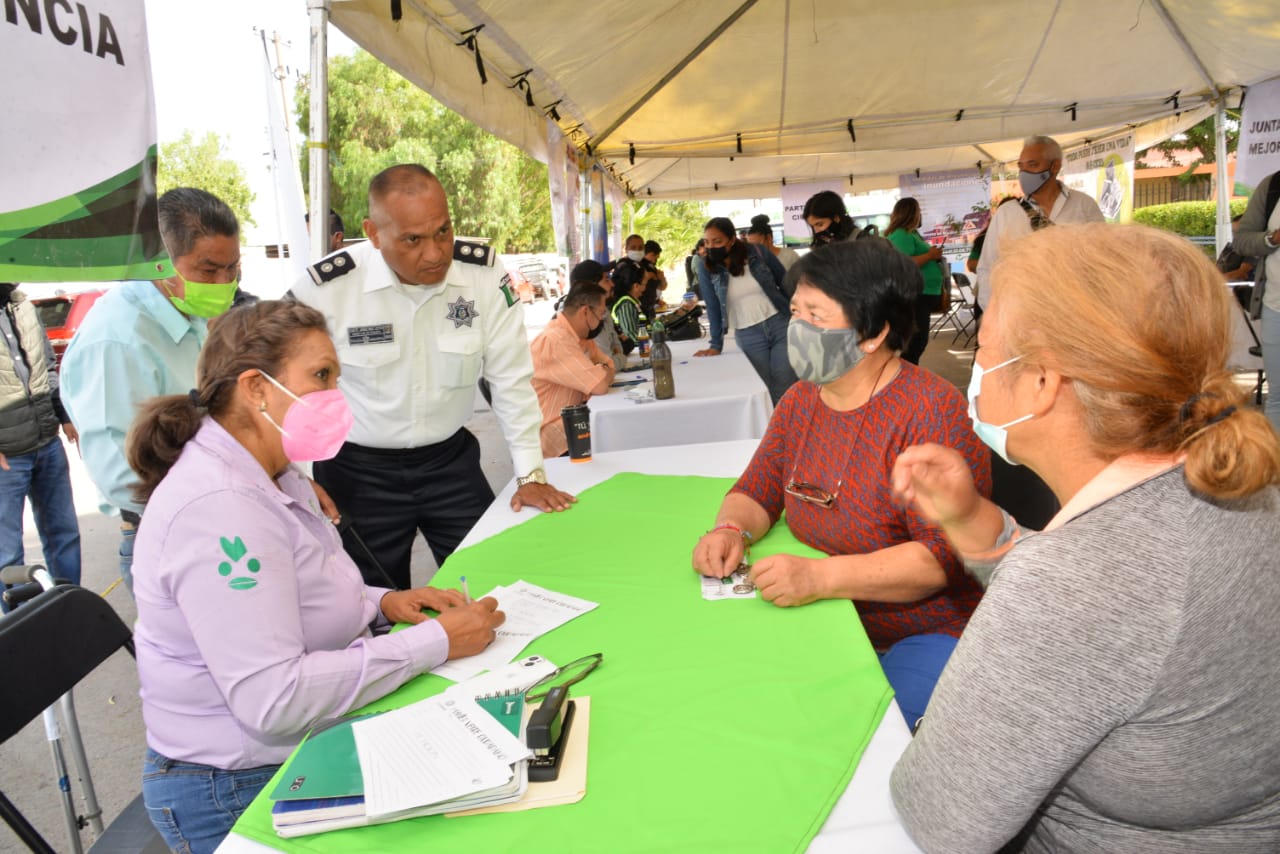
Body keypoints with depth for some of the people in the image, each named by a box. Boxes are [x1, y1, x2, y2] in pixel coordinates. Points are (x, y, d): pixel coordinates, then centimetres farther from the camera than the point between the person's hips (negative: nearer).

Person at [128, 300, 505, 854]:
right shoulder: (216, 507, -27)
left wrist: (381, 604, 0)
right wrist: (434, 642, -26)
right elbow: (272, 699, -30)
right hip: (240, 790, -9)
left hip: (305, 750, 9)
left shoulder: (271, 476, 5)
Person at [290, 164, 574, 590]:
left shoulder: (484, 276, -12)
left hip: (451, 459, 2)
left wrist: (530, 474, -4)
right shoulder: (326, 287, -17)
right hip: (358, 468, -1)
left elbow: (511, 378, -6)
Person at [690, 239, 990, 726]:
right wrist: (731, 529, -12)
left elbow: (947, 555, -23)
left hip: (925, 635, -6)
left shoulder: (930, 411, -18)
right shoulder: (801, 400, 5)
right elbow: (758, 489, 11)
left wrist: (820, 577, -31)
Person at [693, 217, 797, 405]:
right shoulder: (706, 268, -5)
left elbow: (786, 284, 5)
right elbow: (712, 307, 0)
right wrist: (716, 345, -1)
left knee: (787, 392, 0)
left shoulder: (758, 253, -4)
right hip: (749, 337, 0)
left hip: (781, 326, 0)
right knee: (765, 394, 0)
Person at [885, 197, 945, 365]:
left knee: (917, 340, 12)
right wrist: (930, 255, -18)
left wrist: (934, 257, 13)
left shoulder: (911, 233, 18)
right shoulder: (900, 235, -14)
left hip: (922, 295, 11)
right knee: (917, 341, -12)